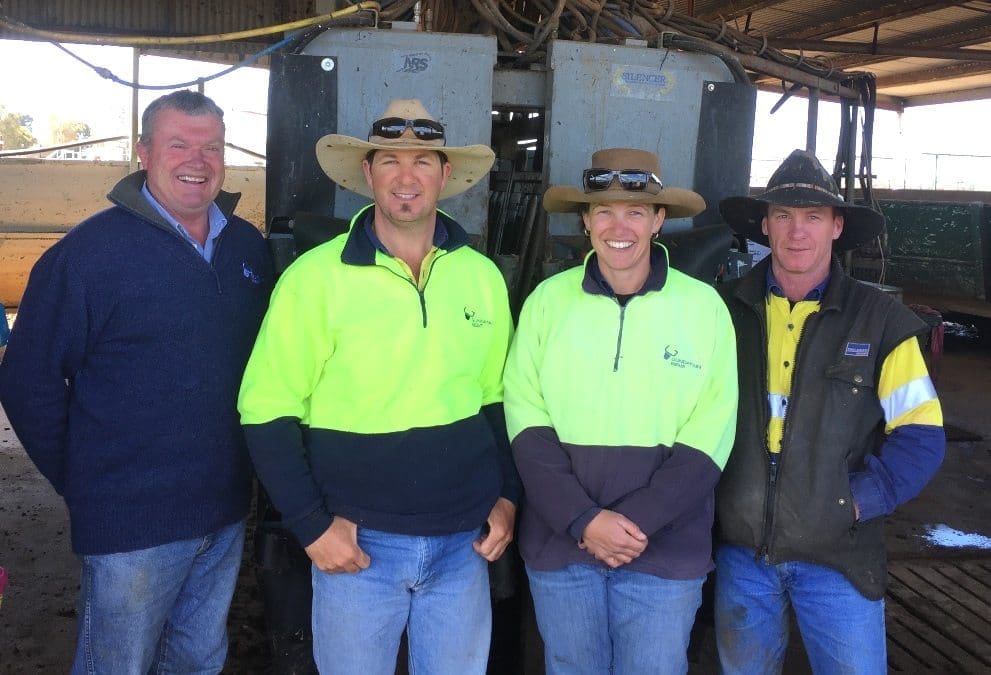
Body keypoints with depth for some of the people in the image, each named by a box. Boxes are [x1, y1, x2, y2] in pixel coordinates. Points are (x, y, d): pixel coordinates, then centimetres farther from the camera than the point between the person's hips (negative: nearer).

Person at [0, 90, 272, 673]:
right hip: (132, 525, -5)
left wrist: (251, 461, 7)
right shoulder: (90, 251, -13)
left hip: (226, 513, 5)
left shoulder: (249, 247, 4)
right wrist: (82, 482, -5)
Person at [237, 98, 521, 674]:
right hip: (359, 541, -3)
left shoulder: (483, 276, 3)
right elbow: (268, 410, -7)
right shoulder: (316, 276, -9)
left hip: (464, 542, 3)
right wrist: (312, 523, -11)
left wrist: (508, 496, 5)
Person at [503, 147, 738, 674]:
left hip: (666, 549, -1)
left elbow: (709, 436, -5)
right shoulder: (547, 300, -2)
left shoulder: (704, 306, -4)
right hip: (559, 542, 1)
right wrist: (581, 519, -14)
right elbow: (526, 423, -3)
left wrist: (637, 521, -14)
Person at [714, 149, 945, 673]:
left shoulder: (879, 321, -4)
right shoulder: (726, 311, 1)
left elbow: (921, 435, -3)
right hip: (741, 550, 2)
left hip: (837, 556, -2)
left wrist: (862, 499, -14)